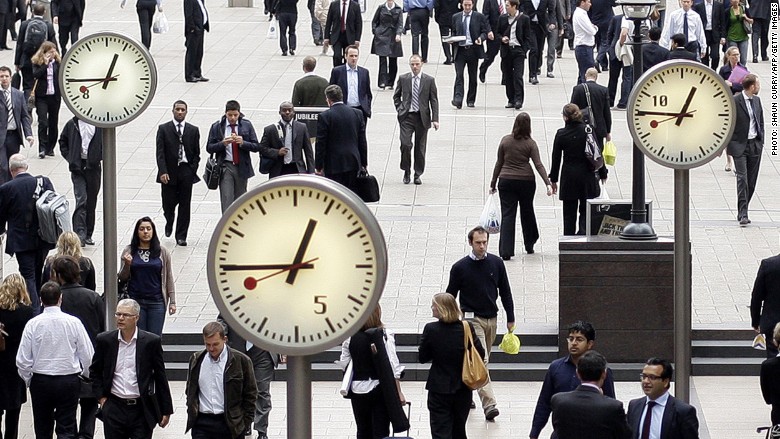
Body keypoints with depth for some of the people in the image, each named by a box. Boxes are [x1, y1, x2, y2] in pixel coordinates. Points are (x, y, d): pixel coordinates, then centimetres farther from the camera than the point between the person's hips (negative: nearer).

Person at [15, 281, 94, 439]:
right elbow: (88, 356, -1)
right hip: (69, 381, 0)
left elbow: (22, 360, -5)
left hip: (40, 381, 0)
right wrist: (86, 375, 18)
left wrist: (28, 380, 13)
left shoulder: (33, 324, -7)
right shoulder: (73, 322, -7)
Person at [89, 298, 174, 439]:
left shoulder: (151, 341, -3)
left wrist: (166, 410, 3)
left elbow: (160, 377, 2)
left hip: (142, 410, -2)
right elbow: (94, 371, 16)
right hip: (114, 409, 2)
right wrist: (101, 397, 4)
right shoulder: (105, 340, 2)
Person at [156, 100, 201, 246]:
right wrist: (163, 172, -14)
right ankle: (169, 223, 33)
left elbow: (196, 153, 10)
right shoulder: (163, 129, 3)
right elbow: (160, 152, -4)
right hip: (169, 173, -1)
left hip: (186, 172, 1)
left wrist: (192, 170, -3)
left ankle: (181, 236, 6)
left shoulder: (193, 130, 8)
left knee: (185, 205, 0)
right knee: (168, 204, 0)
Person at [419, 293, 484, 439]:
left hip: (439, 389, -3)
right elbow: (480, 354, -3)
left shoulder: (431, 329, -14)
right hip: (463, 389, 3)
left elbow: (422, 358, -6)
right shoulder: (467, 328, -8)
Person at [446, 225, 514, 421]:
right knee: (480, 361, -15)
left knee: (482, 362, 13)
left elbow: (505, 292, 11)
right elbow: (450, 296, 1)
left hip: (491, 319, 5)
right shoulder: (460, 267, -6)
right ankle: (489, 404, -23)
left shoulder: (496, 263, 3)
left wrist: (510, 319, 10)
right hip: (472, 318, -5)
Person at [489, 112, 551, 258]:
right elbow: (538, 165, -12)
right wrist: (548, 183, -14)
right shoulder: (530, 143, -5)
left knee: (507, 215, -2)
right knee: (527, 212, 19)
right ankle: (529, 245, 33)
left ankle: (505, 251, -13)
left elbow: (499, 163, 4)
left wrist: (493, 183, 11)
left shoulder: (505, 141, -2)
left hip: (506, 181, 0)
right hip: (526, 181, 0)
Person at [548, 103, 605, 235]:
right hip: (587, 176, 0)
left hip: (568, 176, 0)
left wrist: (553, 179, 9)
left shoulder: (561, 134, -7)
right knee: (586, 210, 9)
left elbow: (556, 158, -1)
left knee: (569, 212, 9)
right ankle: (583, 232, -9)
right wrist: (603, 174, 11)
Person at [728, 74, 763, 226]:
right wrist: (727, 144, -7)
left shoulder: (757, 100, 10)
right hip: (740, 145, -6)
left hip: (755, 145, 6)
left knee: (751, 180, 6)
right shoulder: (734, 101, -10)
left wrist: (761, 141, 11)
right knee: (742, 178, -13)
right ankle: (743, 214, -16)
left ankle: (742, 211, 15)